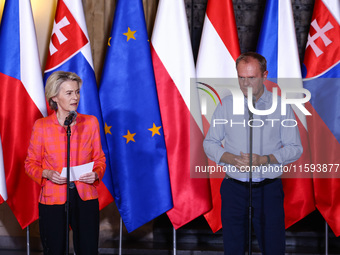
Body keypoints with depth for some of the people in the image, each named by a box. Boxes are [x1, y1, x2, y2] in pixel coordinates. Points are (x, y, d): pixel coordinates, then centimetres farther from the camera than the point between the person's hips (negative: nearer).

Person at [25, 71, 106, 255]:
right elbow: (31, 163, 5)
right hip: (52, 200, -1)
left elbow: (99, 158, 12)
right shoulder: (41, 126, -1)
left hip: (85, 198, 2)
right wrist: (47, 174, -15)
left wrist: (96, 174, -9)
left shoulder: (90, 122, 5)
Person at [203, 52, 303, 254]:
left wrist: (264, 160, -15)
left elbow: (295, 148, 0)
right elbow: (210, 143, 8)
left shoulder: (281, 106, 0)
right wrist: (231, 159, -11)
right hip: (234, 189, 1)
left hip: (269, 189, -1)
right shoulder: (226, 105, 4)